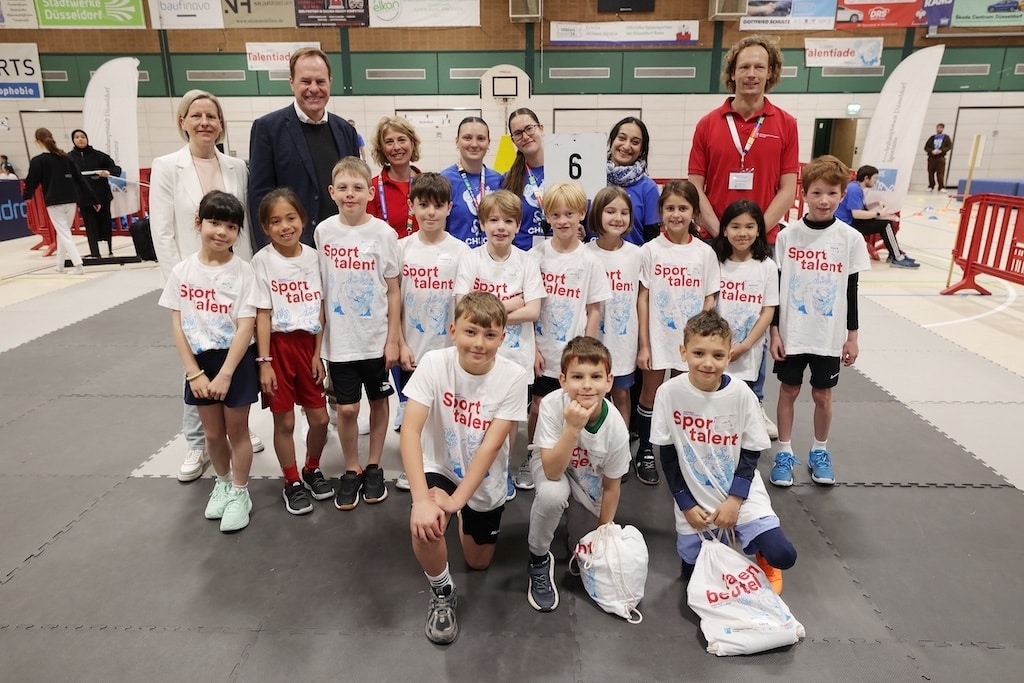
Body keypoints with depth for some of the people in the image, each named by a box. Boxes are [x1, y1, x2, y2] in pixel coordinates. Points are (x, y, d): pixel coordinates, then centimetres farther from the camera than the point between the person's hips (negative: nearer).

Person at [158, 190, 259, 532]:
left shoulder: (243, 271, -12)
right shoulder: (182, 271, -4)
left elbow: (245, 327, -14)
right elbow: (177, 326, -2)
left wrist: (225, 375, -17)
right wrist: (193, 373, -8)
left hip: (236, 361, -3)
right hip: (199, 362, 3)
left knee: (236, 430, 9)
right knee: (213, 432, 16)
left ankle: (240, 494, 27)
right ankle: (223, 483, 40)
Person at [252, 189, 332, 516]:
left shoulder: (313, 256, 1)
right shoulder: (262, 261, -8)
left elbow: (321, 309, 3)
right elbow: (262, 315, -8)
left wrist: (318, 353, 0)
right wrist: (263, 361, -11)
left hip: (309, 343, 3)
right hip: (278, 345, -3)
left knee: (320, 418, 8)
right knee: (284, 421, 7)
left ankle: (312, 470, 34)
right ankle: (292, 483, 26)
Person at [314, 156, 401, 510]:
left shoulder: (383, 233, -8)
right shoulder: (323, 232, -2)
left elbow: (393, 290, -4)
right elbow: (319, 286, 6)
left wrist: (393, 339, -6)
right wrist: (317, 338, 5)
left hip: (377, 337, -1)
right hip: (339, 338, 1)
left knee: (379, 401, 13)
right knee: (346, 408, 4)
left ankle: (373, 467, 31)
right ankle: (351, 470, 25)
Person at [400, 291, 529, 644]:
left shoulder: (513, 377, -23)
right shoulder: (434, 363, -24)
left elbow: (491, 445, -25)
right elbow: (410, 430, -29)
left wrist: (456, 501, -32)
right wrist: (421, 498, -39)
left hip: (485, 479, 1)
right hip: (441, 467, -1)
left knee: (478, 563, 15)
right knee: (424, 526, -31)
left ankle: (466, 520, 49)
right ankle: (442, 594, 0)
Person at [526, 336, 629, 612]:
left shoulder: (616, 427, -28)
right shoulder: (552, 405, -34)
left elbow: (611, 486, -12)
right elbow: (552, 471, -35)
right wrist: (573, 427, -47)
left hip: (591, 482, 2)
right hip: (552, 469, -2)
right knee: (553, 493, -36)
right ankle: (539, 559, -8)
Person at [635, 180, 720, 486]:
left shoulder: (705, 252, 0)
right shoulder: (651, 250, -5)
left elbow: (709, 300, 3)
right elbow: (643, 297, -4)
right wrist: (644, 344, -7)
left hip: (692, 340, 2)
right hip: (657, 338, -1)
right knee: (650, 395, 8)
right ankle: (645, 453, 25)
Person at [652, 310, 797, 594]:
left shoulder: (742, 395, -14)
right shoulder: (669, 392, -15)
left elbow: (751, 453, -4)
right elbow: (667, 454, -6)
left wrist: (734, 500, -13)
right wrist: (686, 505, -7)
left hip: (741, 493, 0)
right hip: (694, 498, 1)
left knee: (782, 555, -14)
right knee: (694, 572, 2)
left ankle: (761, 555, 22)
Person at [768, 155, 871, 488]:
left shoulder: (850, 238, -4)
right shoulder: (788, 235, -6)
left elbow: (851, 289, 1)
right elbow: (776, 286, -2)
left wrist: (852, 336, 2)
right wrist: (774, 331, -4)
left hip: (830, 335, 1)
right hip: (791, 332, 0)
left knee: (822, 395, 12)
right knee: (789, 391, 10)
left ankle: (819, 452, 31)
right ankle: (784, 453, 24)